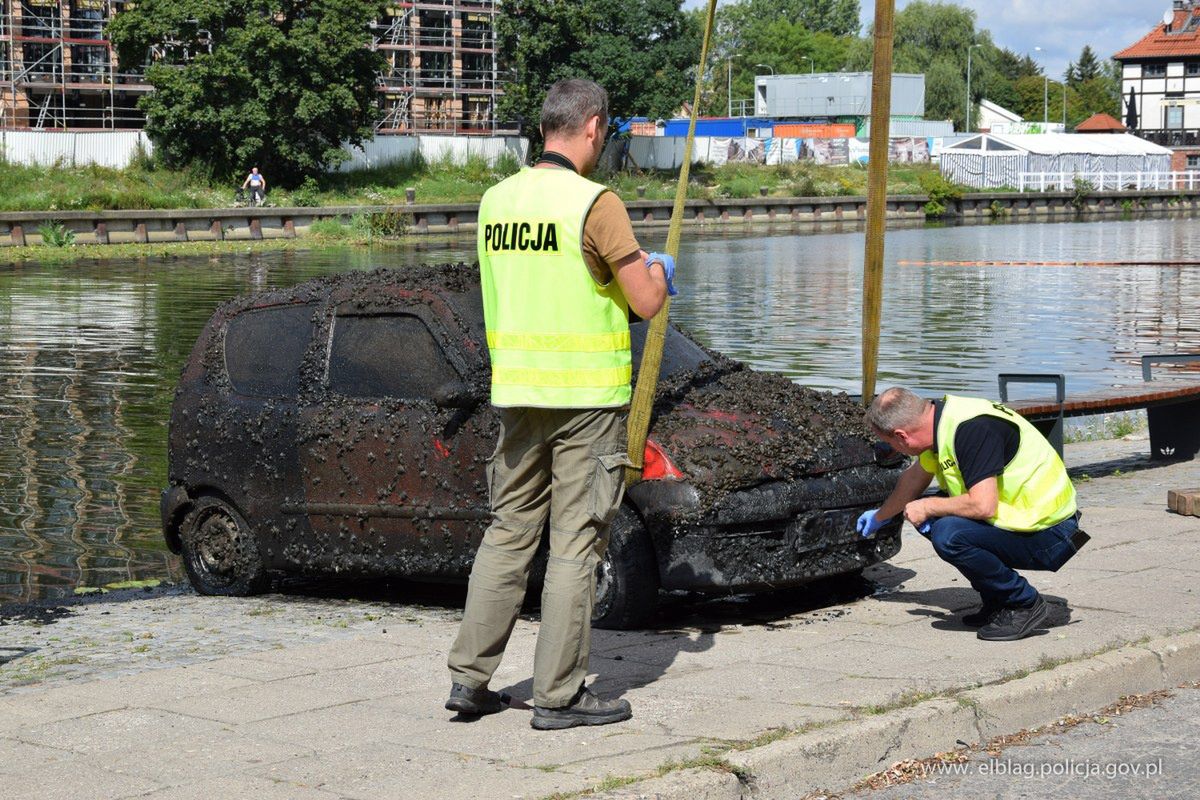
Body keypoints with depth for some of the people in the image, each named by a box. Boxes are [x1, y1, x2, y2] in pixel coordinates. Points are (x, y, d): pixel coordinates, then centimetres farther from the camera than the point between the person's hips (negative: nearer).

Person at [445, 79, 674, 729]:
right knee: (574, 544, 1)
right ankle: (558, 695, 5)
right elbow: (646, 303, -11)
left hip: (516, 394, 6)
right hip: (585, 397, -6)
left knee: (508, 531, 15)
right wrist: (656, 271, 12)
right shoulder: (596, 204, -13)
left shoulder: (496, 200, 7)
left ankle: (469, 675, 15)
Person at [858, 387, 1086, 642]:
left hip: (1049, 535, -10)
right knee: (929, 518, 8)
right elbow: (914, 479, 25)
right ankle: (997, 601, 13)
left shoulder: (971, 428, -25)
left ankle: (1024, 604, -8)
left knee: (948, 535, -27)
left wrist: (926, 507, -15)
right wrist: (880, 516, 41)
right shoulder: (943, 420, 5)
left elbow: (983, 505, -32)